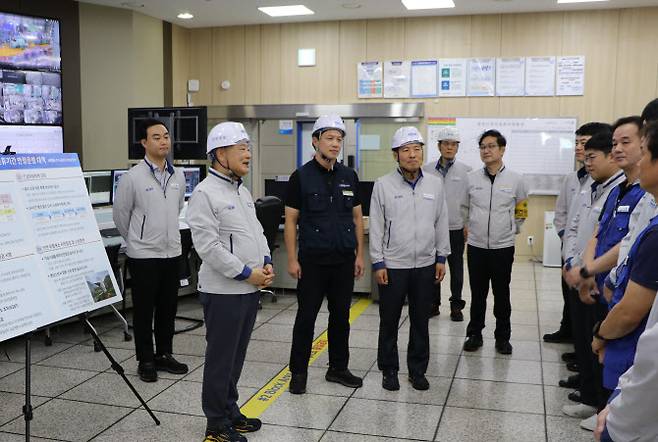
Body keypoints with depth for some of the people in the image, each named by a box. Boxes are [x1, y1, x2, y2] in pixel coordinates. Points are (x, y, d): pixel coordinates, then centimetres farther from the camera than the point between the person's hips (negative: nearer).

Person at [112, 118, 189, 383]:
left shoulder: (178, 176, 4)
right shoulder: (133, 177, -11)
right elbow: (120, 215, -1)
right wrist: (135, 239, 9)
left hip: (172, 252, 5)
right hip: (143, 254, -5)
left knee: (167, 308, 13)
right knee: (144, 309, 6)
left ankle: (164, 355, 27)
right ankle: (145, 361, 18)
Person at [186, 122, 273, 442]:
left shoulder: (243, 192, 14)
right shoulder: (204, 193, -13)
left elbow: (257, 231, 20)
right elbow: (208, 245, -20)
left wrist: (267, 263, 3)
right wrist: (247, 273, -17)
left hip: (249, 289, 8)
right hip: (223, 291, -8)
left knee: (237, 356, 18)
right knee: (221, 358, 3)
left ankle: (230, 410, 32)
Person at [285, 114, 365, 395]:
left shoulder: (349, 177, 6)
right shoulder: (301, 177, -5)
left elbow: (357, 217, 11)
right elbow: (290, 220, -4)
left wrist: (359, 254, 6)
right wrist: (292, 259, -8)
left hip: (344, 260, 4)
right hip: (312, 261, -4)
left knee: (341, 316, 12)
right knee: (306, 317, 4)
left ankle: (338, 368, 26)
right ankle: (298, 372, 17)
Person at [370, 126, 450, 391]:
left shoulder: (435, 184, 3)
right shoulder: (383, 185, -5)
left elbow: (441, 223, 9)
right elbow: (376, 227, -4)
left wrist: (441, 258, 7)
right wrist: (378, 263, -7)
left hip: (426, 265, 3)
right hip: (393, 265, -2)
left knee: (421, 321, 12)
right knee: (389, 321, 8)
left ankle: (418, 370, 26)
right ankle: (389, 370, 23)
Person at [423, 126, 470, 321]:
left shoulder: (466, 171, -1)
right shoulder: (427, 170, 1)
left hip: (456, 228, -1)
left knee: (456, 268, 8)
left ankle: (456, 305, 20)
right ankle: (433, 303, 22)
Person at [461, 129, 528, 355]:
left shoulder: (515, 179, -2)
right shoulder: (471, 178, 0)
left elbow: (521, 212, 11)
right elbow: (464, 208, 13)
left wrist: (511, 230, 12)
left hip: (503, 247, -1)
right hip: (476, 246, 1)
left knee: (502, 295, 10)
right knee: (477, 294, 11)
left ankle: (503, 337, 25)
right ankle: (474, 334, 25)